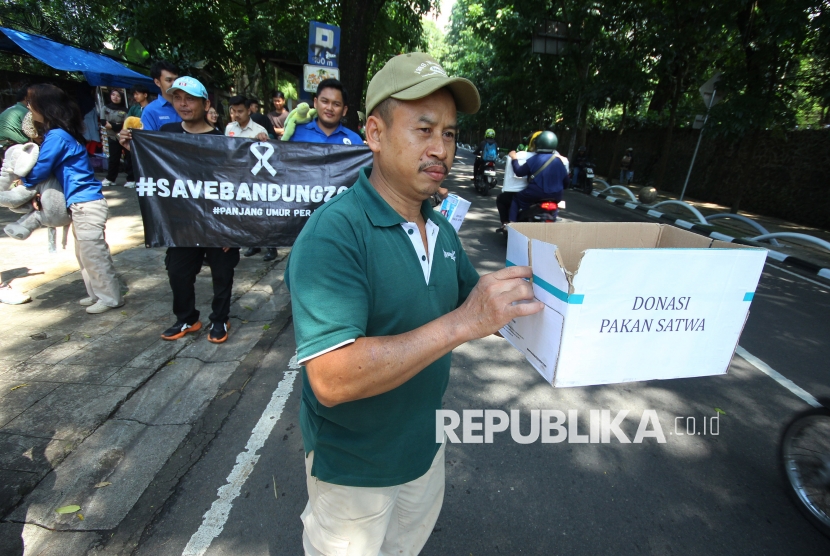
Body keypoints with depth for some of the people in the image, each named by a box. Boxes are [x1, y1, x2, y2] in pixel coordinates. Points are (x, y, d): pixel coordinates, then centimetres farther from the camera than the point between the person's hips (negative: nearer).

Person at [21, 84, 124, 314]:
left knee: (93, 253, -2)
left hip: (86, 204, -10)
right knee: (84, 254, 16)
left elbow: (38, 172, -11)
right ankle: (98, 293, 25)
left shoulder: (56, 136, -15)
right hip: (82, 203, 10)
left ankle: (110, 297, 7)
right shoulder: (61, 133, 13)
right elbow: (51, 167, 17)